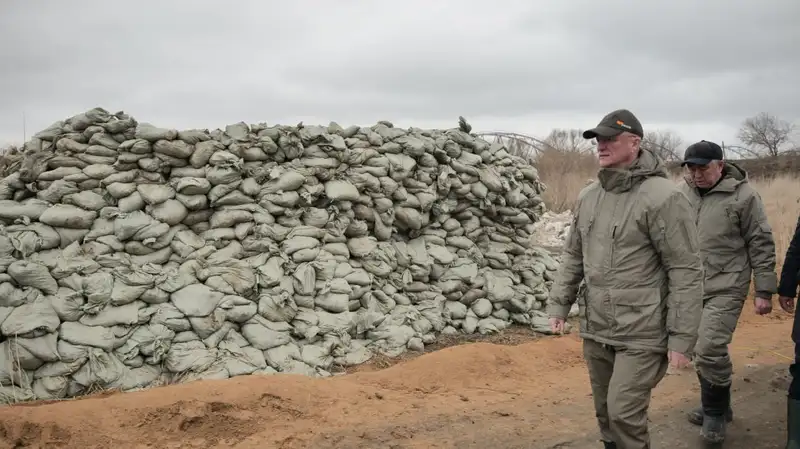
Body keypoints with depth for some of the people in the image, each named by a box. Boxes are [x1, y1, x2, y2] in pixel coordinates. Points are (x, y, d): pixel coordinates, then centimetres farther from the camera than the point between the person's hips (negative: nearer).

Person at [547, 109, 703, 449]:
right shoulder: (588, 196, 7)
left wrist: (682, 339, -16)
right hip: (595, 330, 7)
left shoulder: (662, 197, -15)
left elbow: (686, 272, -15)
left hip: (642, 333, -7)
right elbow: (573, 256, 15)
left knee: (624, 413, -7)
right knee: (605, 412, 16)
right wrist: (558, 305, 9)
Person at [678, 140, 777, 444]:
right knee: (700, 350, 13)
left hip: (725, 288, -5)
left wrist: (764, 290, -6)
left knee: (710, 350, -12)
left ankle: (715, 411, 10)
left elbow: (761, 245, -6)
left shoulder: (742, 195, -9)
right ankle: (716, 406, 33)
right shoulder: (682, 193, 4)